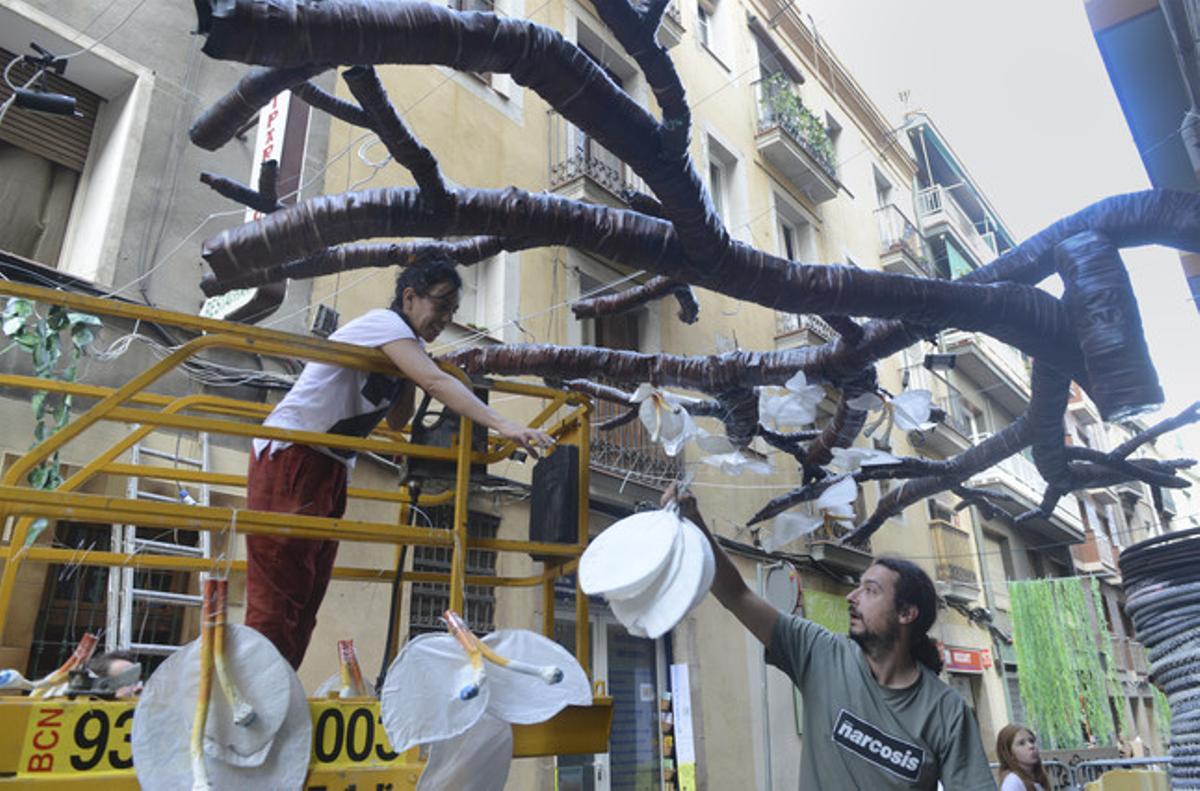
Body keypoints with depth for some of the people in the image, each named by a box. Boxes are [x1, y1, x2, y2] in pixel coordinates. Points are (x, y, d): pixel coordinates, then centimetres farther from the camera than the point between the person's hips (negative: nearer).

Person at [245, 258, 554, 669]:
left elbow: (396, 422, 17)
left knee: (305, 600, 7)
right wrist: (503, 425, -36)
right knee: (278, 598, -10)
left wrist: (412, 373, 5)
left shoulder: (408, 346, 15)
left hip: (330, 469, 9)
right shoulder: (383, 321, -12)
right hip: (290, 456, -9)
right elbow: (436, 382, -28)